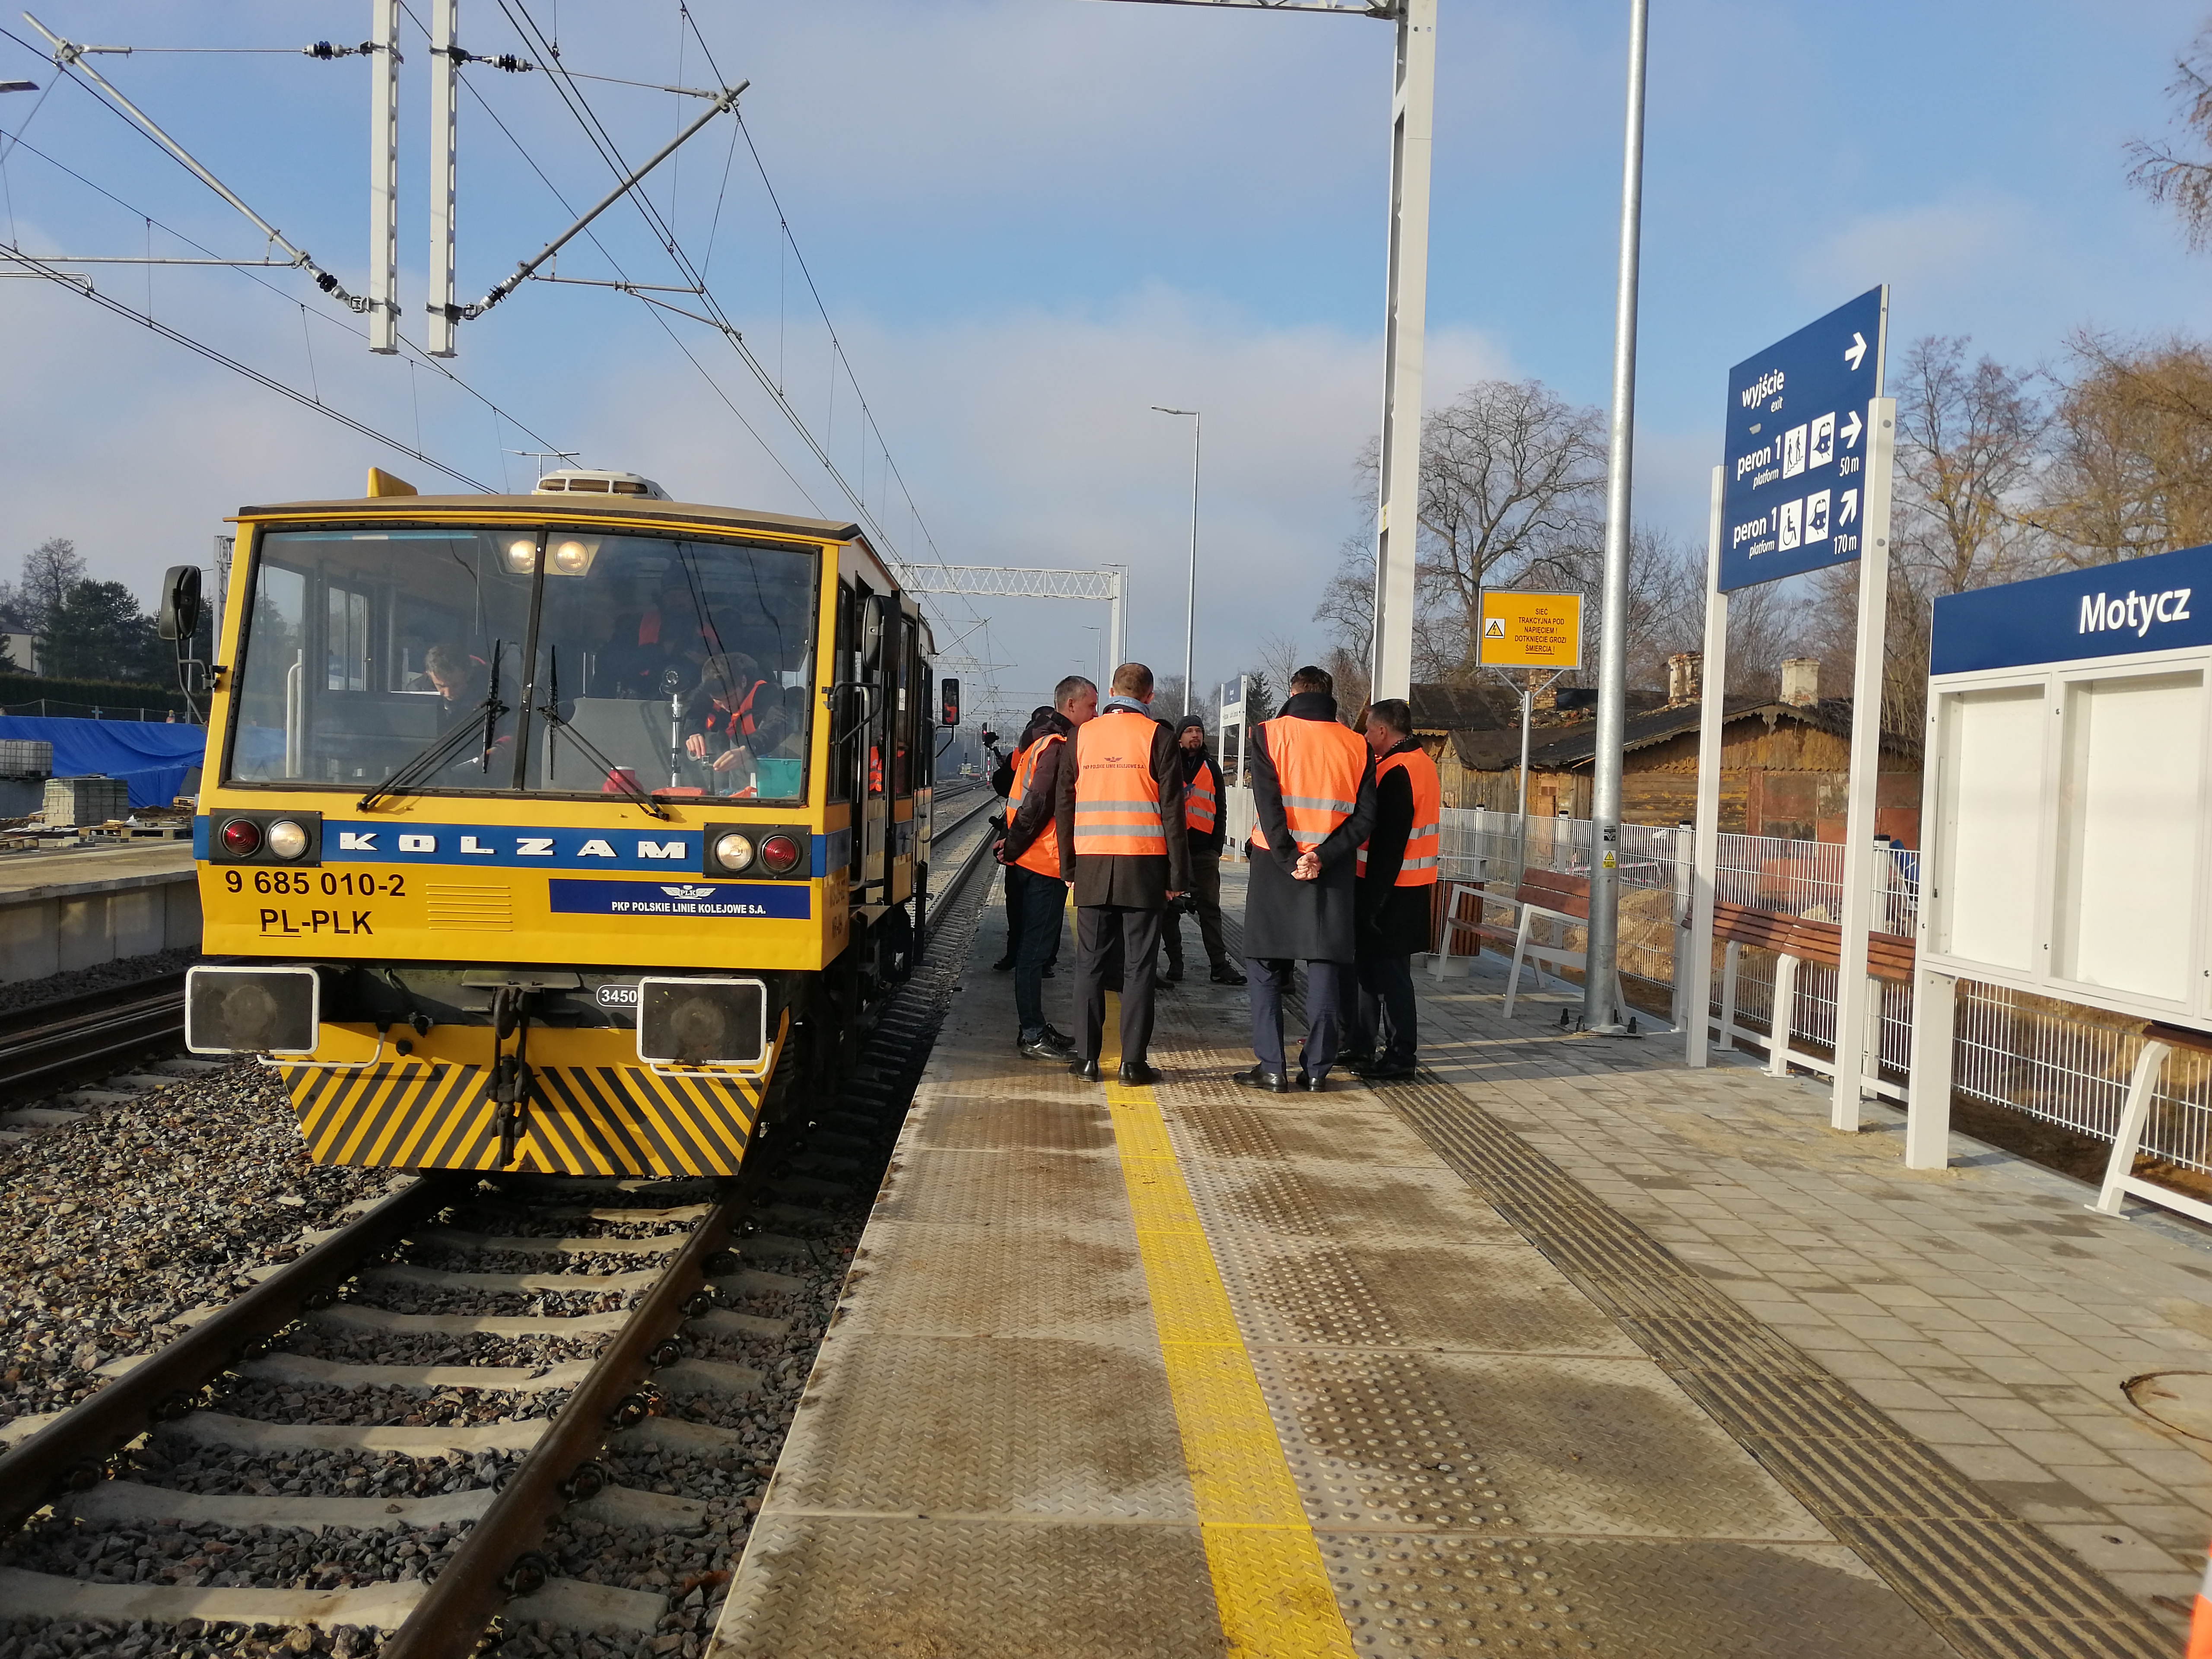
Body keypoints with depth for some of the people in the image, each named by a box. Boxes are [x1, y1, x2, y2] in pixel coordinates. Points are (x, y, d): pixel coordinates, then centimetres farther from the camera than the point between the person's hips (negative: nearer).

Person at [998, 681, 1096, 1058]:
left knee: (1032, 947, 14)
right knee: (1035, 949, -6)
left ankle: (1033, 1026, 22)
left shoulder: (1039, 740, 18)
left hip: (1026, 861, 10)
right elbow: (1038, 803, -20)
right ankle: (1032, 1035, -2)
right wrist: (1014, 848, -11)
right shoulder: (1060, 746, -15)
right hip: (1044, 864, -10)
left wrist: (1014, 846, 14)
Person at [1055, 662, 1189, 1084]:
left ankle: (1088, 1058, 9)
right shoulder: (1158, 736, -3)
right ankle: (1133, 1061, 2)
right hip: (1143, 865, -2)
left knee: (1090, 963, 8)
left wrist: (1069, 865, 14)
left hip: (1092, 865, 3)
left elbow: (1064, 805, 8)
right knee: (1139, 966, 2)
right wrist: (1178, 875, -1)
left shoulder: (1082, 736, 7)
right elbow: (1172, 810, -5)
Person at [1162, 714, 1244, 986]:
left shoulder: (1211, 768, 14)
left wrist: (1217, 844, 7)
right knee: (1170, 908, 2)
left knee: (1210, 907, 1)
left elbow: (1220, 809, 16)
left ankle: (1220, 965, 2)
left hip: (1204, 850, 2)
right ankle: (1175, 964, 9)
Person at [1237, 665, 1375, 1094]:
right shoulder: (1356, 745, 6)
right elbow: (1365, 816, -2)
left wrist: (1288, 859, -10)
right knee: (1324, 966, 7)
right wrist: (1322, 856, -9)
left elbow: (1268, 805, -11)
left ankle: (1272, 1068, 2)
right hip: (1332, 871, 2)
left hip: (1275, 866, -2)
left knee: (1266, 969, 6)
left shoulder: (1269, 734, -1)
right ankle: (1317, 1068, 6)